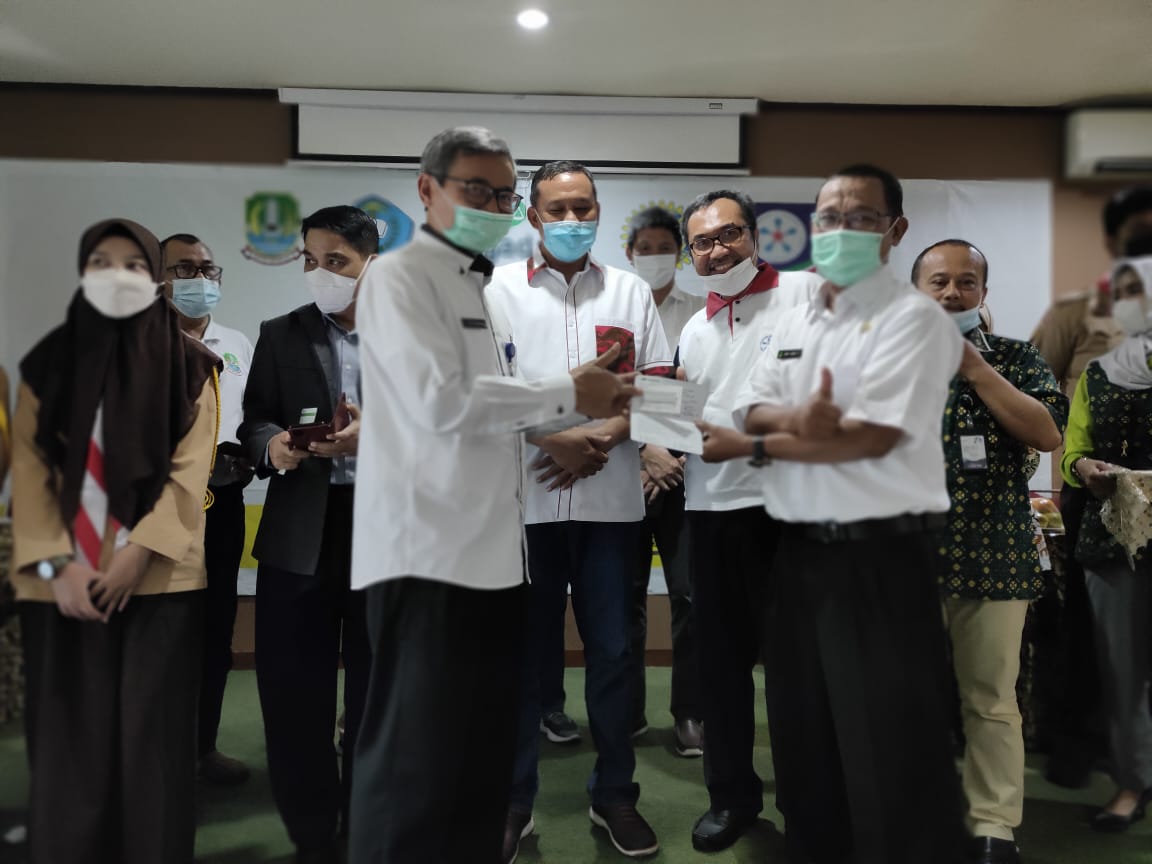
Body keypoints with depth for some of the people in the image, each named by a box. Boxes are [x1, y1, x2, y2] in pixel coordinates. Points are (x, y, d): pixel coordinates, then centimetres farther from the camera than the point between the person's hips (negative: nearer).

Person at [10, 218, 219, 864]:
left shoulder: (189, 367, 3)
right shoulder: (48, 363, 8)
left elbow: (191, 472, -3)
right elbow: (30, 470, 2)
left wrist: (135, 555, -13)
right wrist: (58, 563, -9)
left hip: (159, 580, -1)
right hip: (66, 584, 2)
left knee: (152, 736, 3)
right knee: (70, 739, 5)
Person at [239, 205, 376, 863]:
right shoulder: (279, 336, 11)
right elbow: (254, 420, 8)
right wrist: (271, 443, -14)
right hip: (299, 534, 2)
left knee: (377, 688, 10)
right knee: (293, 688, 6)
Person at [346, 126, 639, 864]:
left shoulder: (481, 289, 20)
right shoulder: (400, 277, -6)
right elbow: (441, 402, -19)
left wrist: (583, 409, 8)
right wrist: (567, 393, -10)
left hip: (492, 549, 9)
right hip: (430, 553, -8)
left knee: (484, 750, 16)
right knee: (418, 761, -1)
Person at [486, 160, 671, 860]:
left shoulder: (631, 291, 12)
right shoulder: (501, 289, 6)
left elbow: (657, 378, 6)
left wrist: (603, 439, -10)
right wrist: (554, 437, -14)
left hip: (612, 496, 2)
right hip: (526, 494, -1)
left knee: (614, 648, 8)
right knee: (521, 647, 7)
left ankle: (615, 794, 25)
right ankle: (514, 800, 23)